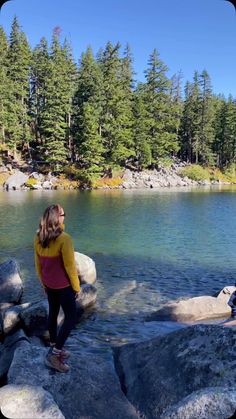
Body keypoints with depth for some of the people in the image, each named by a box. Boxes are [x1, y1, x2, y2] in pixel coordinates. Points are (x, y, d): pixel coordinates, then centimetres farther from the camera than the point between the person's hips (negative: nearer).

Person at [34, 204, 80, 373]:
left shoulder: (38, 238, -3)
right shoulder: (64, 239, -25)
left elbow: (38, 264, 6)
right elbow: (70, 266, -19)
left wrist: (43, 283, 19)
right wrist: (77, 287, -7)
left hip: (49, 284, 7)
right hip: (63, 285, -7)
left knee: (53, 313, 20)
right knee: (71, 317, 6)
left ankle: (55, 348, 35)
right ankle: (54, 355, 5)